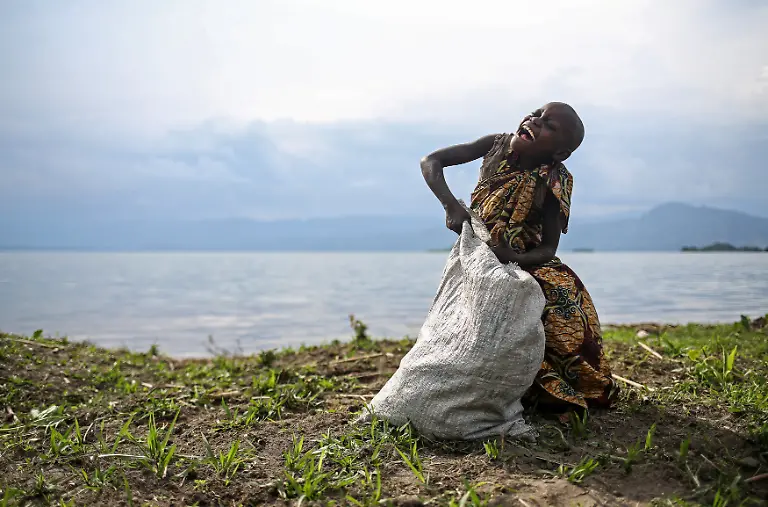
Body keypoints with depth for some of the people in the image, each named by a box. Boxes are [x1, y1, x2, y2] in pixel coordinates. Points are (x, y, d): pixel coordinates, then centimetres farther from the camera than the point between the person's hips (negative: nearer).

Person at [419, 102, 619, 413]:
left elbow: (548, 249, -16)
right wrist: (451, 205, -27)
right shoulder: (497, 145, -9)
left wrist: (515, 258, -37)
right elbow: (431, 161, -11)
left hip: (525, 263, -1)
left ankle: (553, 392, -9)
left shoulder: (554, 183, -15)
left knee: (563, 291, -27)